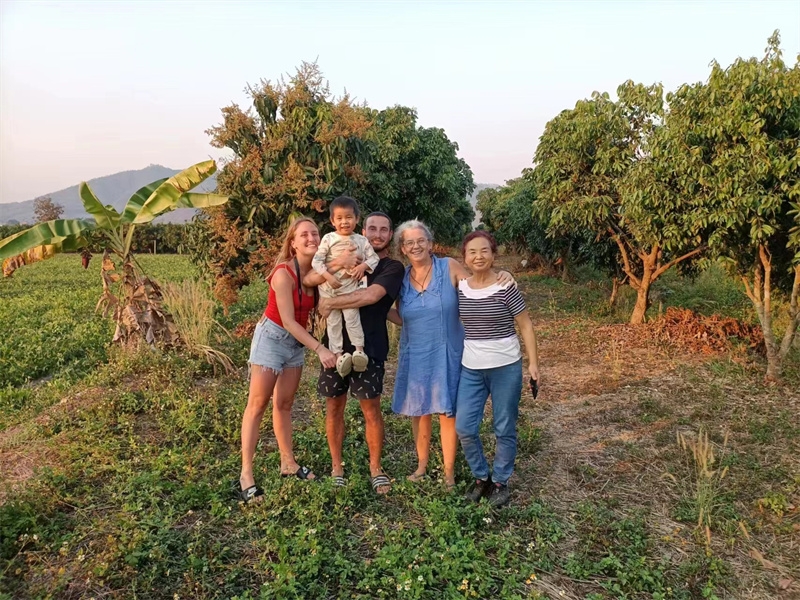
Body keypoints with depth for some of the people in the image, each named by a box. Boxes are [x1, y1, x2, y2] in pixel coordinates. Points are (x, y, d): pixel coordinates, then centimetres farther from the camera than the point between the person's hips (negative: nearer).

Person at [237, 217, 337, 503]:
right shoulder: (283, 274, -23)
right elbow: (289, 321, -23)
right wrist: (320, 349, -26)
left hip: (296, 341, 6)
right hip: (272, 337, -6)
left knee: (284, 404, 14)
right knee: (257, 404, -3)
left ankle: (288, 463, 23)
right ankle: (246, 474, 1)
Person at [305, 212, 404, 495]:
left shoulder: (393, 267, -1)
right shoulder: (351, 258, 11)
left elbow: (370, 296, -20)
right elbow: (309, 279, -3)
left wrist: (329, 303, -15)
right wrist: (338, 263, -20)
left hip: (369, 347, -3)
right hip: (336, 343, 3)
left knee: (371, 409, 1)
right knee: (334, 407, 9)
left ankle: (375, 468, 19)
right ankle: (337, 466, 24)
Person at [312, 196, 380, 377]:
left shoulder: (361, 240, 1)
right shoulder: (329, 239, -4)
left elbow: (374, 258, 1)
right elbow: (316, 261, -7)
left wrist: (363, 266, -18)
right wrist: (328, 277, -19)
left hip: (350, 287, 0)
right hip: (329, 288, 0)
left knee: (352, 317, -4)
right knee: (333, 322, 4)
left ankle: (359, 349, 3)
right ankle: (338, 354, 7)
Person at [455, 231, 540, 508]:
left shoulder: (505, 287, -10)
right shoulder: (459, 288, 1)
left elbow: (525, 325, -5)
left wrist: (533, 362, -9)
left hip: (506, 367, -4)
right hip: (470, 368, 4)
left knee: (504, 429, 8)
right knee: (463, 427, 2)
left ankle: (500, 482, 27)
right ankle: (481, 477, 24)